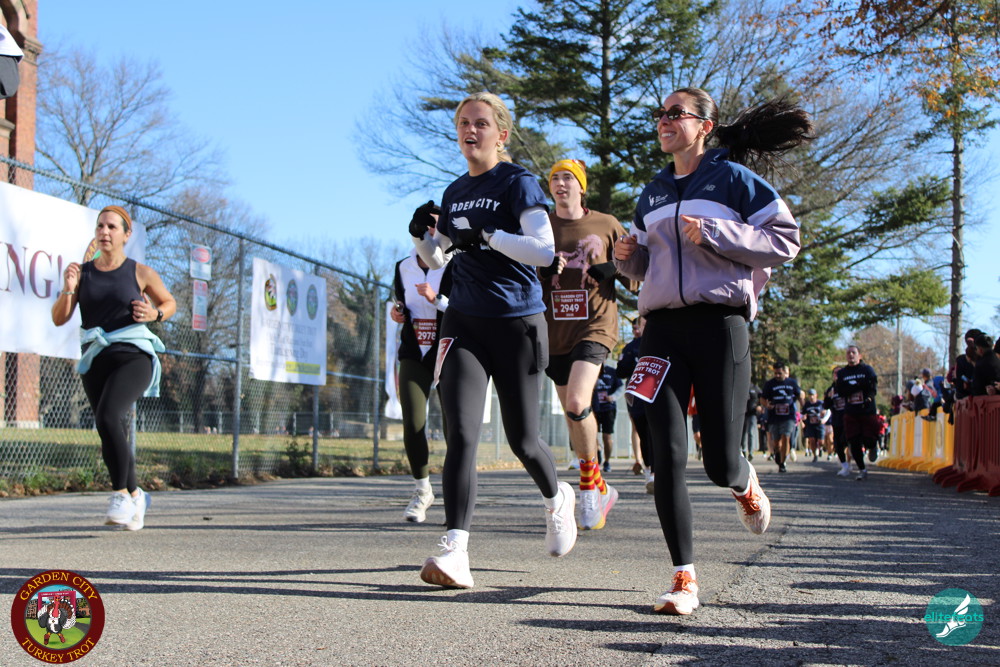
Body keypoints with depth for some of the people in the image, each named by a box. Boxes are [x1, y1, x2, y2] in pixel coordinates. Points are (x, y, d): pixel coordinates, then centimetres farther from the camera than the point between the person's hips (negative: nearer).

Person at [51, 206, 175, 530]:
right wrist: (68, 290, -12)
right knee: (112, 440, 8)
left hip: (133, 357, -4)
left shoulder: (140, 273, 2)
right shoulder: (82, 272, 8)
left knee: (108, 417, -28)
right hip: (96, 360, 4)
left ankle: (121, 493, -17)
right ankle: (135, 496, 31)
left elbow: (169, 303, 16)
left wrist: (154, 314, -5)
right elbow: (59, 318, 5)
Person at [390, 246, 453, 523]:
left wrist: (437, 299, -24)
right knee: (412, 424, -10)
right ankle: (422, 490, 10)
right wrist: (398, 311, 3)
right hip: (414, 354, 3)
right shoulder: (403, 268, 9)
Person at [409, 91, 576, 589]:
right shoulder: (454, 192, 13)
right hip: (464, 323, 4)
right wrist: (421, 236, 3)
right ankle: (455, 553, -16)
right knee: (461, 435, -11)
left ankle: (557, 499, 39)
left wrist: (486, 235, -23)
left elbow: (544, 252, -18)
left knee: (522, 439, 6)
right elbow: (438, 259, 23)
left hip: (517, 324, -4)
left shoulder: (518, 183, -6)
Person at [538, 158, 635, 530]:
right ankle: (600, 489, 25)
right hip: (555, 330, 3)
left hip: (595, 325, -3)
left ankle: (589, 487, -6)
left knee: (577, 403, -22)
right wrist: (546, 268, -14)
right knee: (572, 412, 9)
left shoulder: (606, 225, 6)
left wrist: (613, 269, -9)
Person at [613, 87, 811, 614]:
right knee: (667, 455, -8)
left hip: (720, 322, -4)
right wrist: (628, 257, 3)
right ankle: (684, 578, -4)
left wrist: (714, 233, -14)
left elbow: (785, 239, -4)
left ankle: (747, 486, 37)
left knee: (720, 461, -2)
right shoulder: (651, 195, 18)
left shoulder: (733, 178, 2)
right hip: (663, 327, 4)